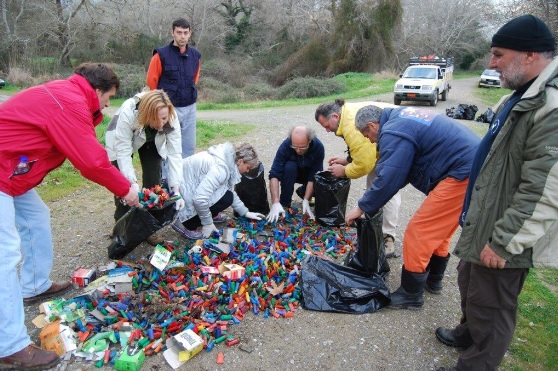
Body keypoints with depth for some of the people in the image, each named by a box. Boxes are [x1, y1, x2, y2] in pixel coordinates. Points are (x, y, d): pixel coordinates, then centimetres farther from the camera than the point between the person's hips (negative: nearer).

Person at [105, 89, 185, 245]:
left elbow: (175, 153, -33)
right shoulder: (127, 114, -42)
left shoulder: (171, 118, -34)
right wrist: (133, 184, -47)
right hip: (121, 141, -2)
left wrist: (176, 190, -39)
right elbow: (123, 152, -38)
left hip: (152, 142, 2)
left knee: (153, 179, -8)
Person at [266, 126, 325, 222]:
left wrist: (306, 201, -35)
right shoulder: (285, 146, -33)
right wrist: (275, 203, -46)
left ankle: (303, 191, 7)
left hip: (309, 173, 2)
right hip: (291, 173, -1)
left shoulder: (318, 147, -30)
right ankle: (284, 204, -18)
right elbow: (274, 175, -37)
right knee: (289, 167, -35)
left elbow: (313, 177, -27)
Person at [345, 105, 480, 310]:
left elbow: (387, 180, -17)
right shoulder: (400, 115, 16)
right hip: (472, 161, 11)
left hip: (462, 174, -11)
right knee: (438, 229, 22)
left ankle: (411, 294, 10)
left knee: (418, 233, -4)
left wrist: (361, 208, -6)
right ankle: (433, 280, 38)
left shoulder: (393, 134, -16)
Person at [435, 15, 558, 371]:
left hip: (504, 240, -10)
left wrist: (504, 243, -23)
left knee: (490, 306, 9)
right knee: (469, 282, 27)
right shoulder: (523, 96, 9)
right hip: (484, 222, 10)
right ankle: (468, 332, 51)